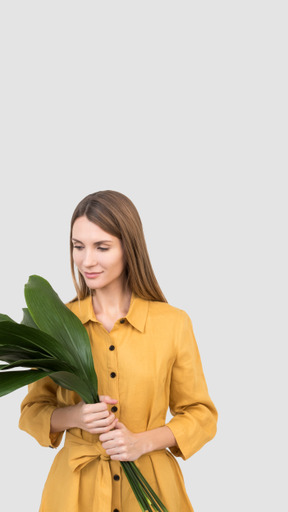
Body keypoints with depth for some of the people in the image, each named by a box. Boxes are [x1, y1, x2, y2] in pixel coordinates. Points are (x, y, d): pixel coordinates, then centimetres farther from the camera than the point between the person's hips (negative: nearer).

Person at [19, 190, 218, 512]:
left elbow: (200, 415, 0)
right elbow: (33, 410, 4)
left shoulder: (174, 323, -8)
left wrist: (144, 441, -16)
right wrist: (73, 416, -16)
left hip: (150, 485, 0)